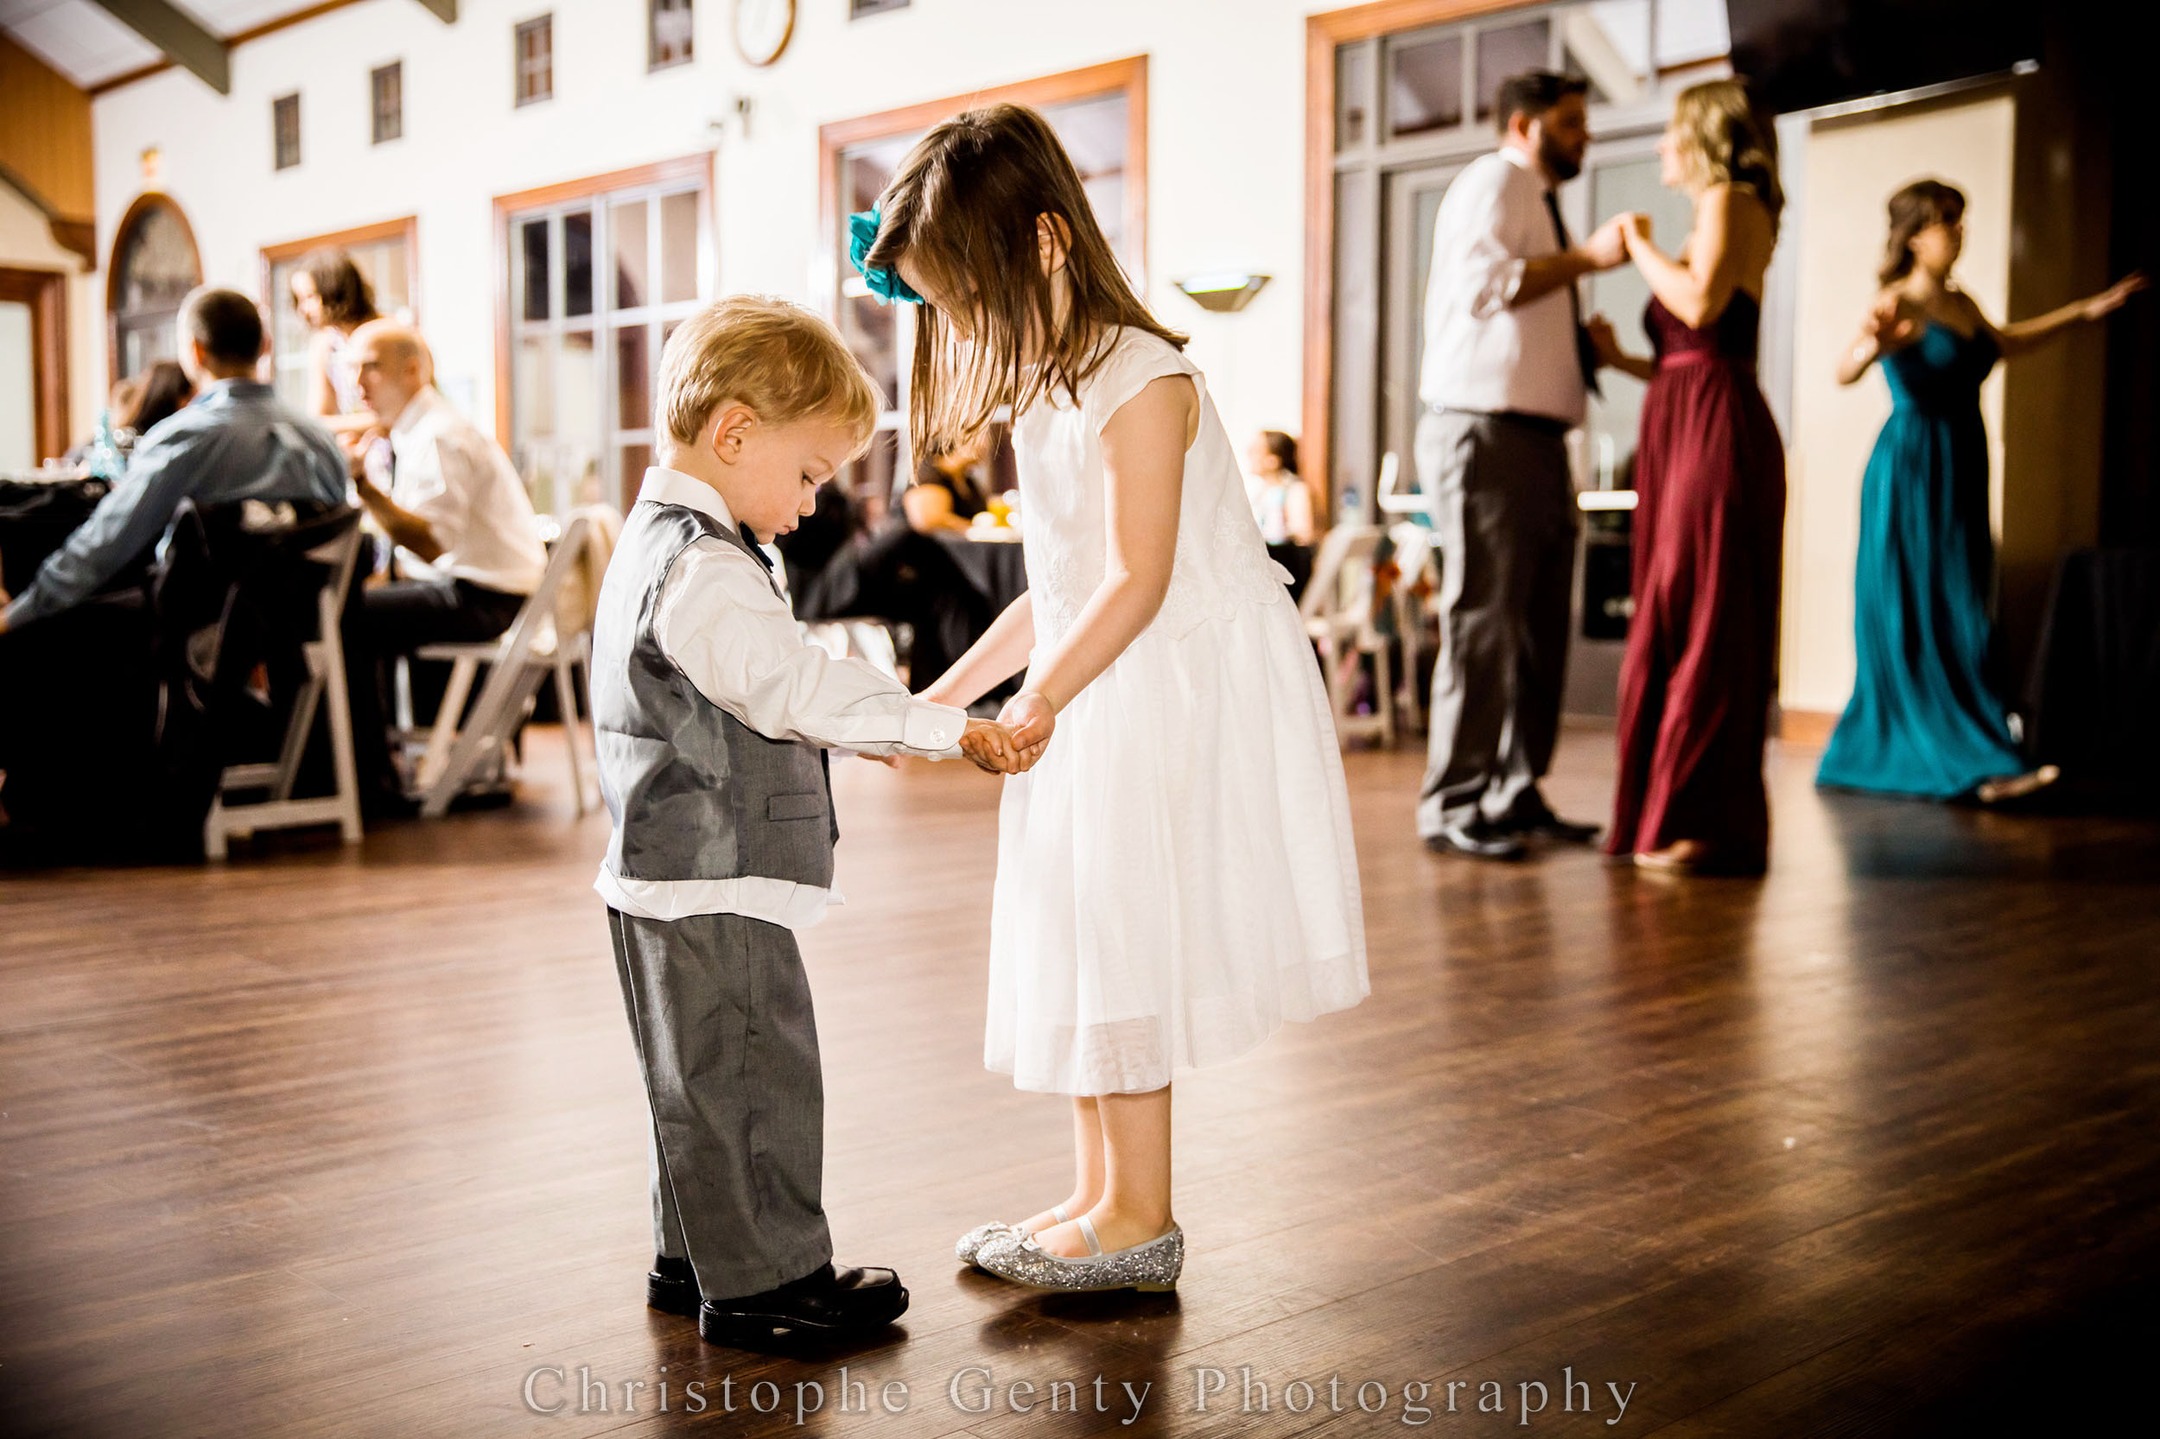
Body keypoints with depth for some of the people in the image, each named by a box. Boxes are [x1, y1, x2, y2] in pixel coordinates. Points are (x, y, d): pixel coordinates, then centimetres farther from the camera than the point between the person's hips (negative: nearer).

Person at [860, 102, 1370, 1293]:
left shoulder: (1137, 378, -16)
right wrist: (947, 694, 10)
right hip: (1097, 698, 9)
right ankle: (1096, 1193, 23)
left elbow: (1140, 578, -22)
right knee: (1078, 948, 12)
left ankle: (1138, 1218, 8)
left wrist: (1042, 697, -30)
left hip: (1177, 695, -9)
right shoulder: (1046, 391, 13)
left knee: (1123, 939, -4)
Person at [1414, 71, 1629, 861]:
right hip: (1482, 432, -10)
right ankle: (1453, 806, -6)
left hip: (1534, 438, 10)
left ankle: (1514, 796, 16)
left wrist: (1587, 346, 16)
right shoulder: (1493, 181, -4)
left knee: (1539, 624, 9)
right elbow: (1483, 283, -22)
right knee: (1481, 620, -10)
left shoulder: (1537, 201, 26)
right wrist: (1585, 256, -19)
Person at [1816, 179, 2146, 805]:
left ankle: (1878, 754, 17)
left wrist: (2083, 311, 37)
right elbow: (1845, 372, -26)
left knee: (1959, 611, 10)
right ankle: (1976, 762, -7)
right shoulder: (1899, 303, -10)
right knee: (1927, 615, -7)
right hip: (1912, 471, -9)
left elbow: (2003, 343, 35)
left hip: (1960, 471, 9)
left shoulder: (1960, 303, 14)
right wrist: (1872, 346, -48)